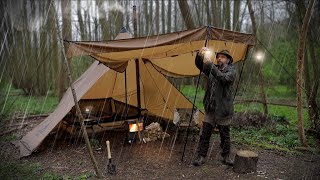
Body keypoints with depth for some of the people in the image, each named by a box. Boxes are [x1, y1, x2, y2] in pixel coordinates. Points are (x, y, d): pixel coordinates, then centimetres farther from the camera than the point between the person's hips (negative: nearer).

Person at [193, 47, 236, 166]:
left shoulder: (231, 70, -4)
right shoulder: (213, 69, 10)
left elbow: (224, 78, -26)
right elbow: (199, 64, 1)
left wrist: (211, 65, -33)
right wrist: (200, 54, -20)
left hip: (223, 110, -3)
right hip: (210, 108, 4)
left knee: (225, 135, 10)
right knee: (204, 134, 5)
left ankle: (226, 157, 27)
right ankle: (201, 156, 15)